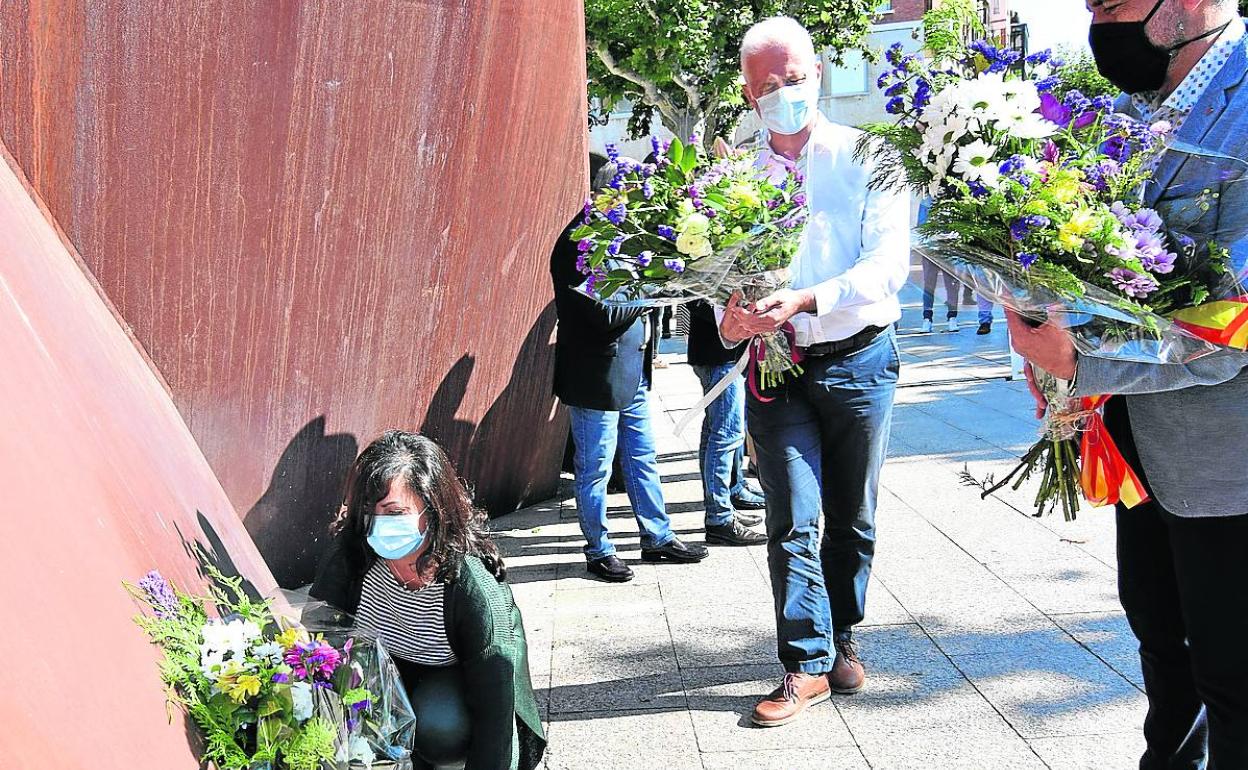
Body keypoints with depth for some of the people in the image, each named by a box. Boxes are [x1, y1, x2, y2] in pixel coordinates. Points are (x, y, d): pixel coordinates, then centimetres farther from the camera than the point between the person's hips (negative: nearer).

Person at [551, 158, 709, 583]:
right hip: (596, 375, -9)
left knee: (643, 458, 17)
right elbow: (604, 313, -25)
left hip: (631, 369, 9)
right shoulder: (580, 243, -19)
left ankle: (658, 537, 29)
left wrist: (644, 324, 3)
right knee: (596, 468, 4)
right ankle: (598, 551, 17)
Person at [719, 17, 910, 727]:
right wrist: (732, 316, -16)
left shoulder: (865, 159, -4)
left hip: (859, 361, -1)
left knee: (853, 520, 11)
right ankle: (809, 664, 6)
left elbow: (889, 262, -14)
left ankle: (842, 636, 30)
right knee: (793, 521, -3)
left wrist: (805, 300, -27)